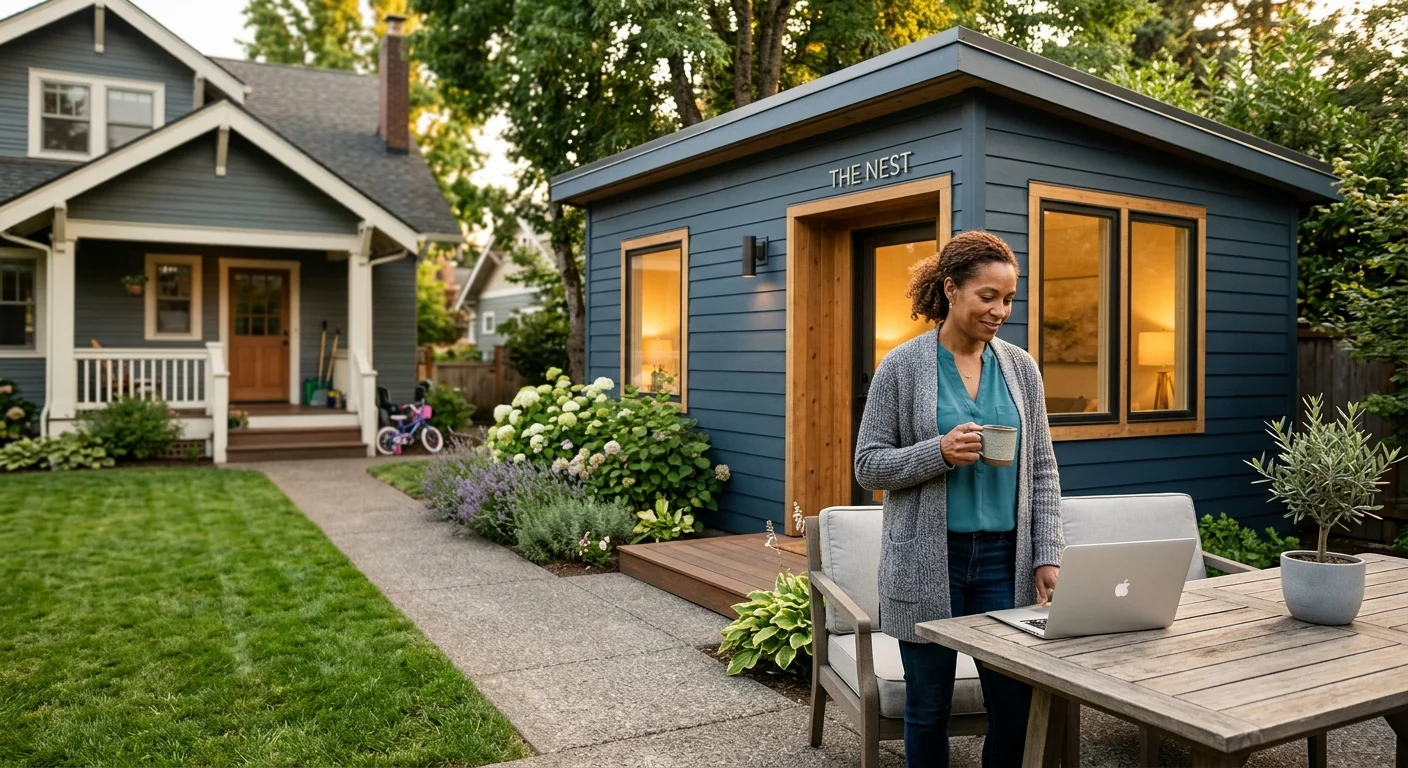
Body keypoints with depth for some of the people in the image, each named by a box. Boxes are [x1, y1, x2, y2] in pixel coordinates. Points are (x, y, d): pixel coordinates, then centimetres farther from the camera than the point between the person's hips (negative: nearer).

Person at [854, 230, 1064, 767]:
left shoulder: (1021, 368, 6)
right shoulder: (902, 366, -4)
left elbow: (1042, 471, 7)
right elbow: (869, 465, -4)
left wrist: (1048, 556, -2)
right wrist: (940, 452, -20)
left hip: (1005, 559, 3)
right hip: (928, 562, -3)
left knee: (1017, 707, 6)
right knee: (928, 709, 9)